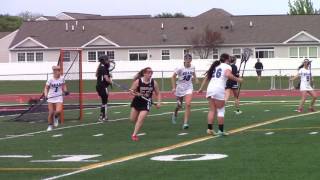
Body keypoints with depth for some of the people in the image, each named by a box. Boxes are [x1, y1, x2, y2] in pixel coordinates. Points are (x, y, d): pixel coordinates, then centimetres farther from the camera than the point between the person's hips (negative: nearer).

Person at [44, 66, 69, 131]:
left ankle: (56, 117, 17)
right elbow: (46, 88, -6)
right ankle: (50, 125, 21)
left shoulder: (62, 79, -3)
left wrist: (65, 91, -2)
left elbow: (64, 85, 15)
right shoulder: (50, 80, -11)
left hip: (59, 97, 1)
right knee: (51, 112, 0)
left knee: (58, 111, -18)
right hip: (51, 98, -1)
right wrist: (46, 95, -22)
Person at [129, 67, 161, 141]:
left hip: (146, 103, -1)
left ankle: (134, 135, -2)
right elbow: (131, 91, -8)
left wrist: (159, 102, -12)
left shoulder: (154, 82, -10)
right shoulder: (138, 81, -15)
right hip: (137, 101, 1)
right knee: (132, 119, 10)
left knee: (140, 119, -14)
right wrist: (136, 94, -28)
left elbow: (158, 93, 1)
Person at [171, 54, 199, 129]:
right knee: (179, 105, 13)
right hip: (180, 87, -2)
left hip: (189, 87, 2)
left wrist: (196, 79, -2)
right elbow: (173, 77, -7)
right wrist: (174, 87, -12)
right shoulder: (180, 68, -16)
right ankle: (175, 114, 49)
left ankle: (185, 123, -16)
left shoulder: (192, 67, -5)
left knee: (188, 104, -17)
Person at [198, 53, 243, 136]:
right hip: (219, 89, -6)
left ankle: (209, 129, 5)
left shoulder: (215, 66, 24)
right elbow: (228, 75, -18)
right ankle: (221, 130, 3)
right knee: (221, 110, 3)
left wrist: (201, 88, 23)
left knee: (212, 110, 11)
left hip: (210, 88, 6)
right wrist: (237, 79, -9)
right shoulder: (227, 66, 4)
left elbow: (206, 77, 22)